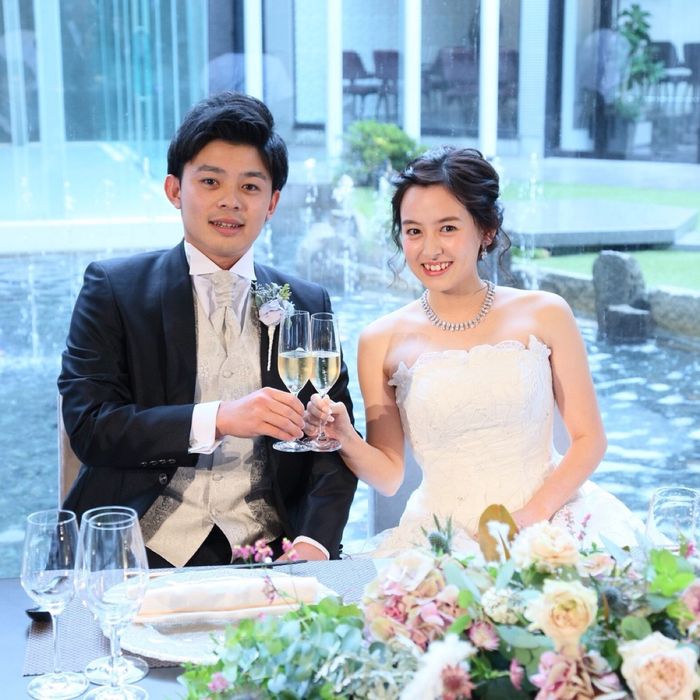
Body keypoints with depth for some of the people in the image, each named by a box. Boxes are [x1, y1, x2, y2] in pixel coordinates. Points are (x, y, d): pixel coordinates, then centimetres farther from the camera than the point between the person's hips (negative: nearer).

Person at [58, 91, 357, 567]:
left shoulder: (309, 306, 12)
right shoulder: (114, 290, 3)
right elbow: (87, 424, -7)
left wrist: (315, 541, -11)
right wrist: (217, 419, -21)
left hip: (268, 553, 4)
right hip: (144, 547, -3)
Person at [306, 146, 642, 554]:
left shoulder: (544, 316, 0)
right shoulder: (381, 342, 2)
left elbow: (589, 439, 2)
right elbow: (388, 477, 4)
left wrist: (531, 515, -12)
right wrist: (344, 438, -16)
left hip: (548, 521, 0)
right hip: (441, 533, 1)